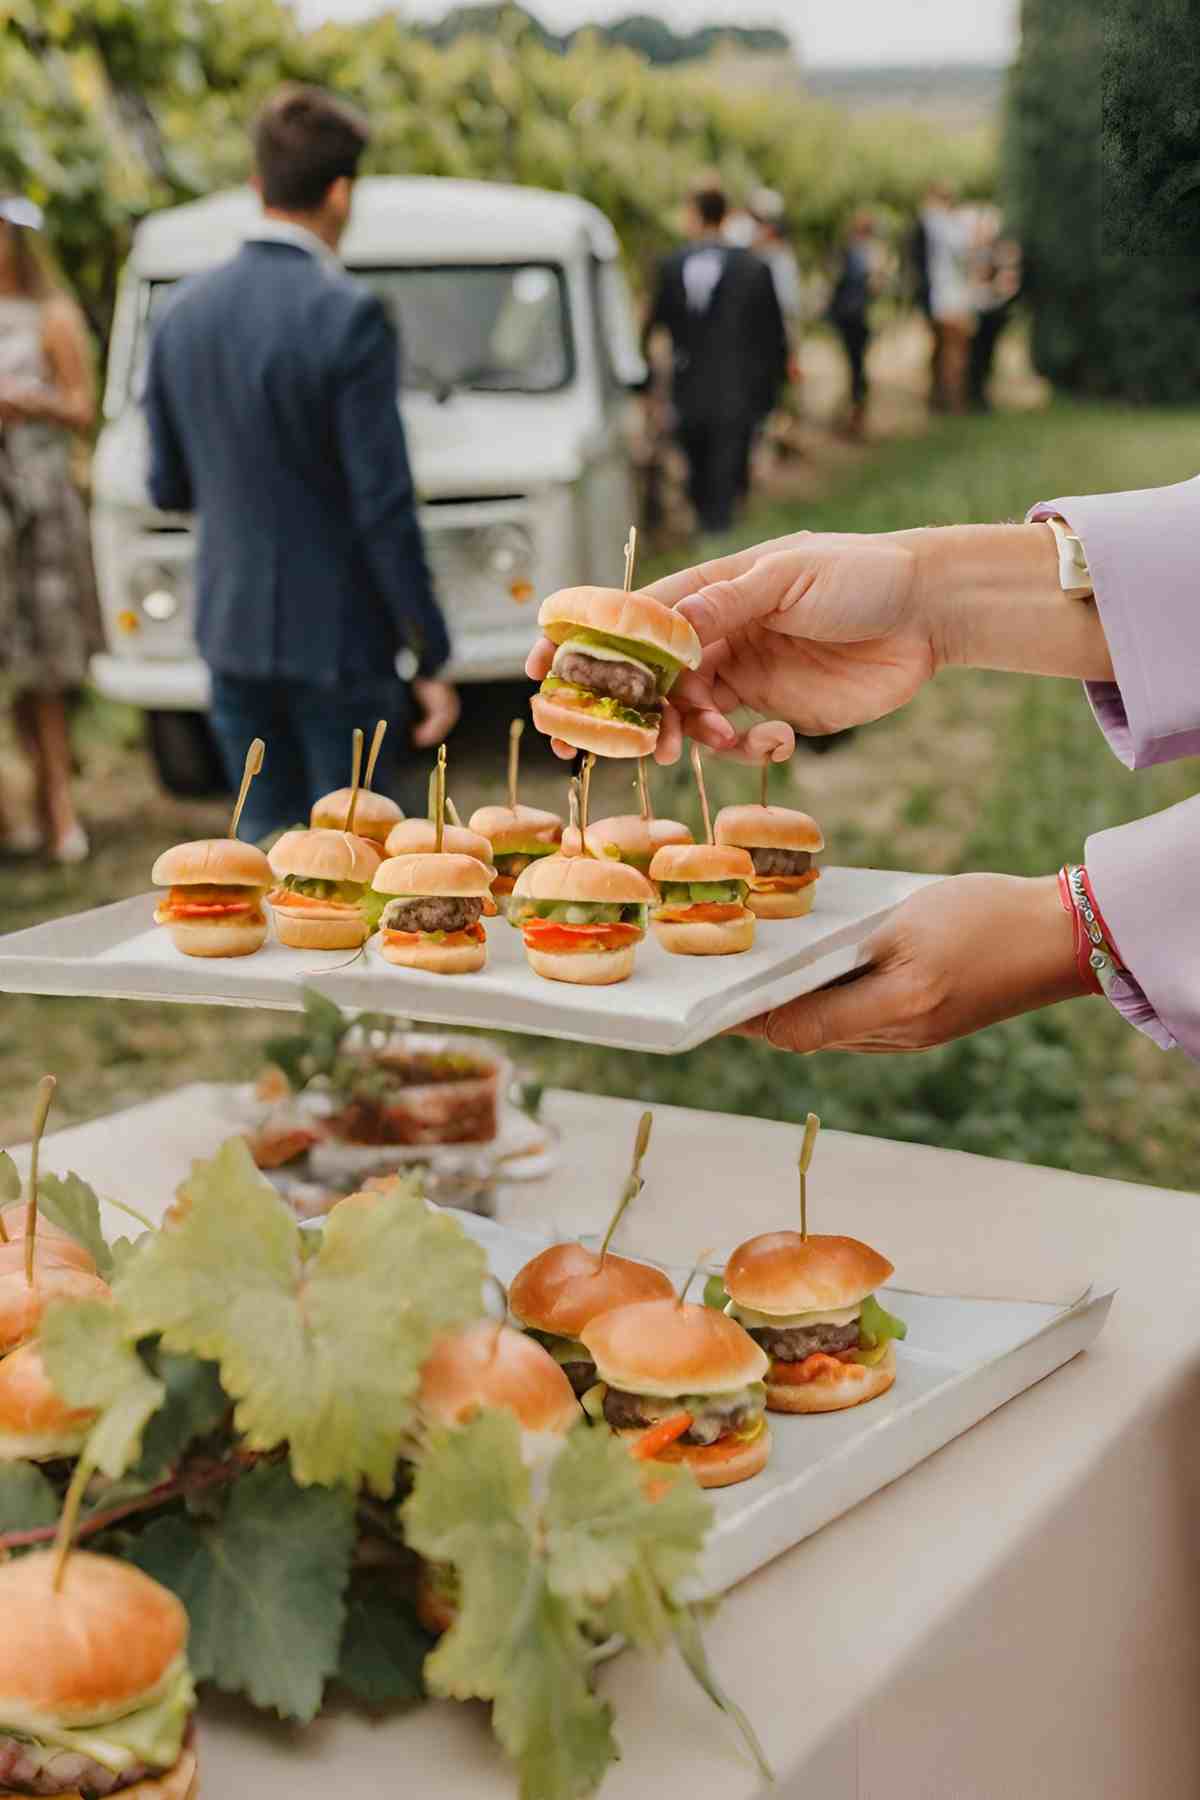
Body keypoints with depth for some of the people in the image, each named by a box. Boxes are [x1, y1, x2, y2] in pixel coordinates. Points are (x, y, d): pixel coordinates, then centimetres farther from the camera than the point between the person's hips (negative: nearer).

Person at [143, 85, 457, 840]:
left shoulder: (184, 314, 4)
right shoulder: (349, 316, -16)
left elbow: (169, 488, 10)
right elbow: (384, 506, -17)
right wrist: (431, 659, -11)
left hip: (232, 633, 6)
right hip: (337, 638, -6)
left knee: (265, 841, 17)